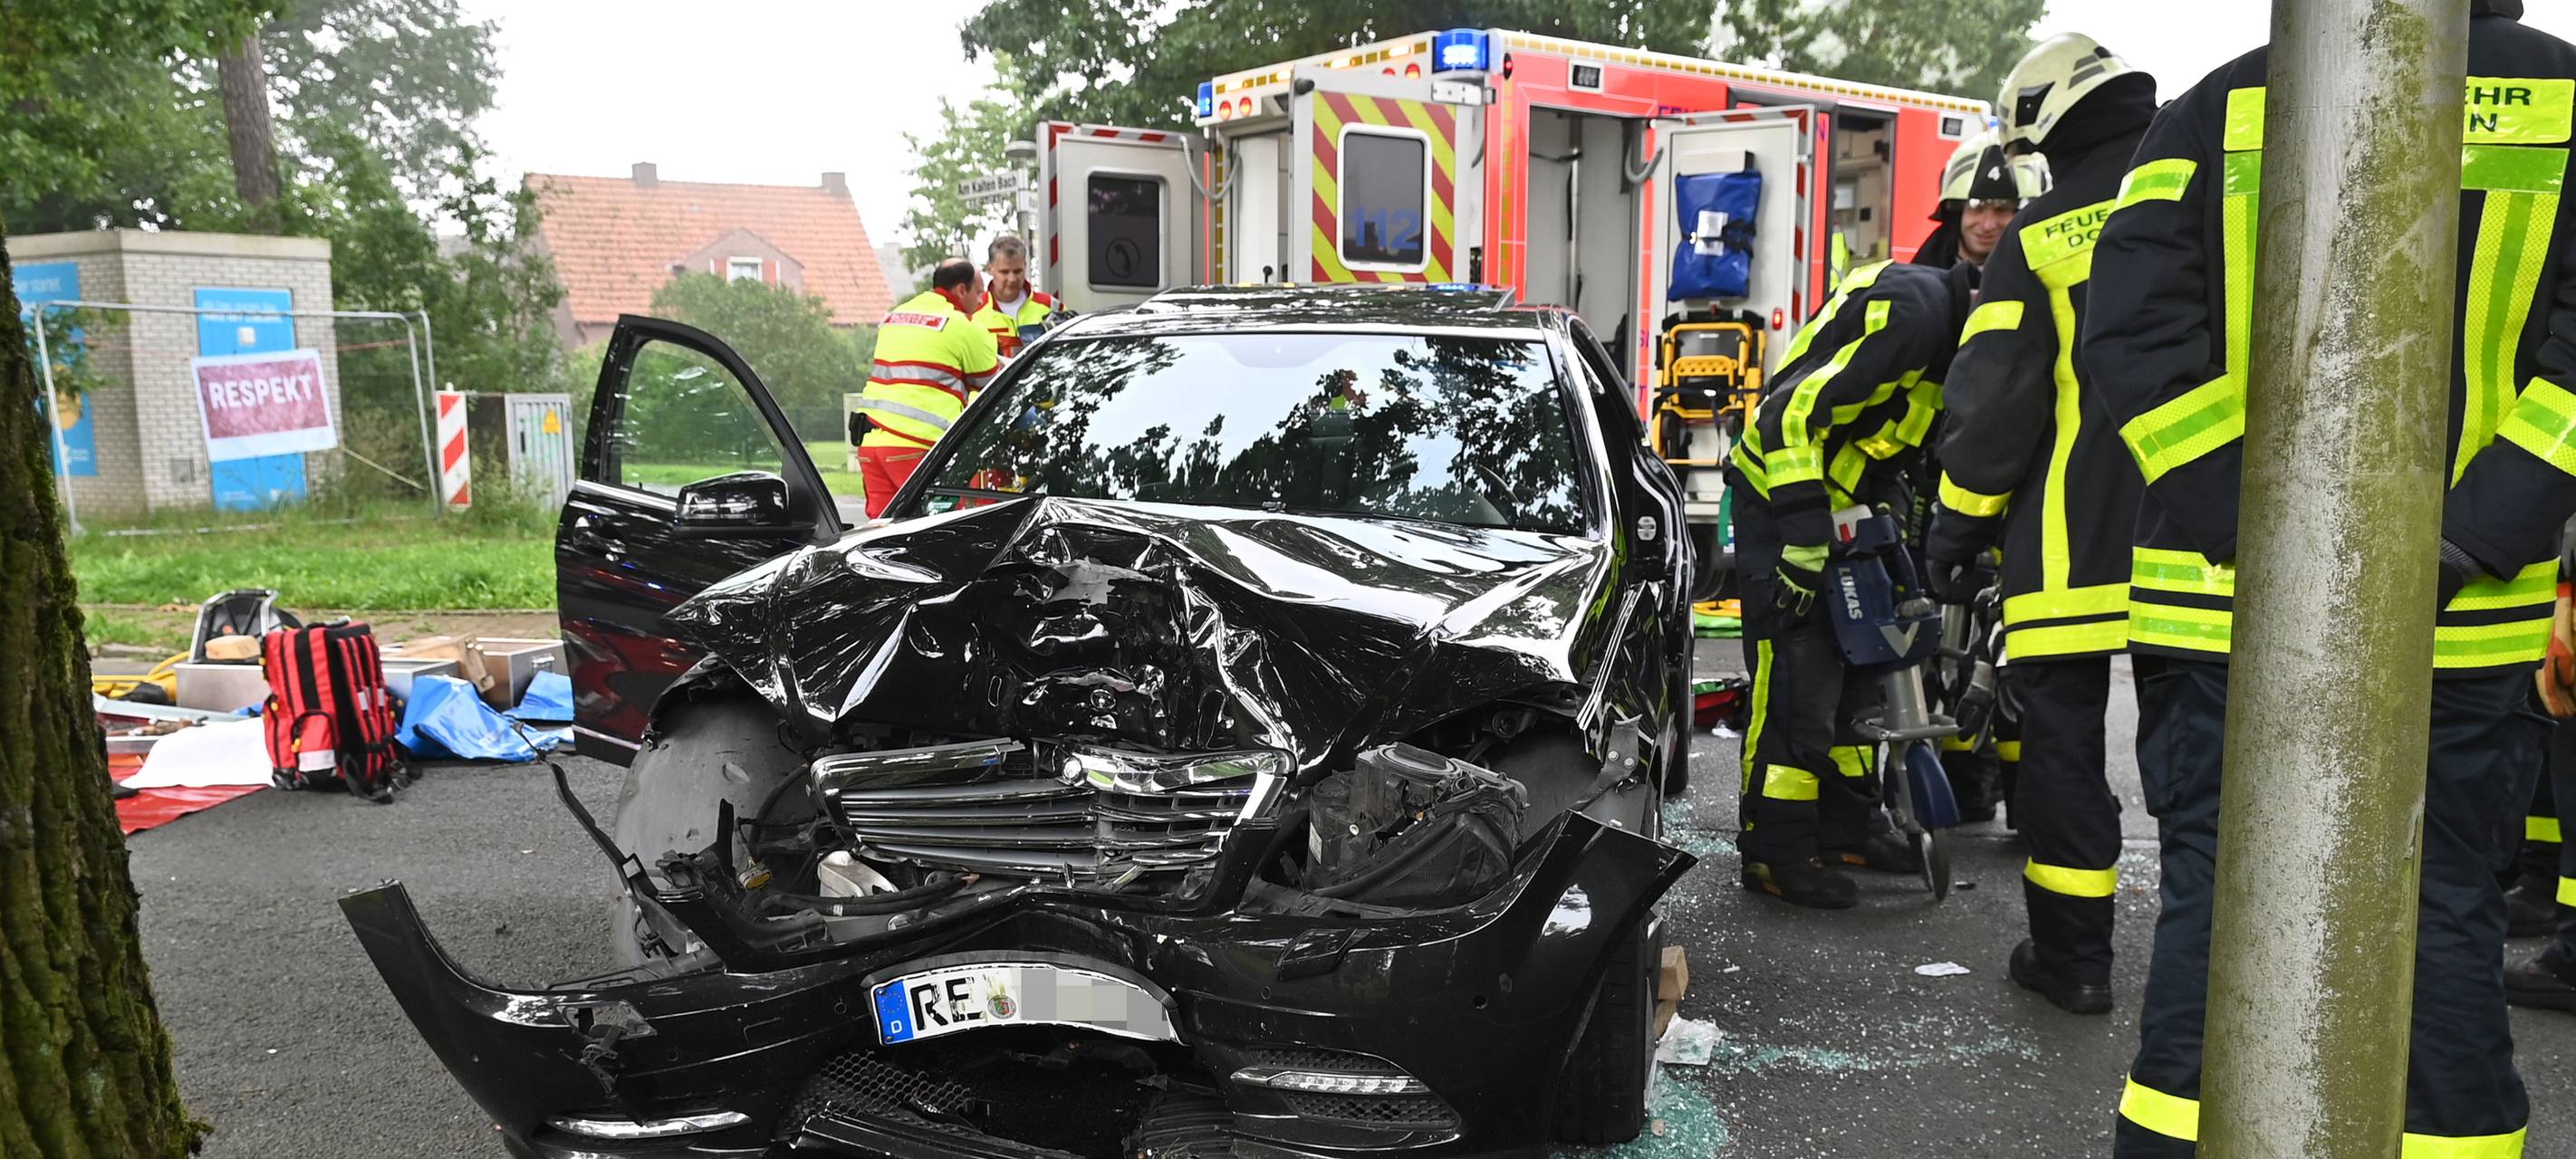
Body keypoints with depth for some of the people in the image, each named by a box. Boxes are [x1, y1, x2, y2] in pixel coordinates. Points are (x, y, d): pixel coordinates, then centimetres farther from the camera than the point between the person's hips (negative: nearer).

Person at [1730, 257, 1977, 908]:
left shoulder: (1951, 325, 8)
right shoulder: (1909, 311, -24)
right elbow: (1793, 412, -30)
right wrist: (1804, 537, -29)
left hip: (1837, 506, 10)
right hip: (1780, 497, -10)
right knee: (1796, 681, -9)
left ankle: (1849, 828, 26)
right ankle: (1776, 854, 0)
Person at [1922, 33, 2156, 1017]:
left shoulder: (2039, 236, -4)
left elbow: (1993, 402, -5)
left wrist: (1955, 530, 3)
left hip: (2078, 540, -3)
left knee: (2063, 735, 6)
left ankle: (2073, 955, 10)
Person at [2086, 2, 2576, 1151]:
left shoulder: (2217, 110, 1)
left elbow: (2138, 335, -10)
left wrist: (2253, 534, -11)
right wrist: (2470, 540, -12)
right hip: (2463, 623, 1)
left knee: (2215, 901, 8)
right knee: (2445, 914, 13)